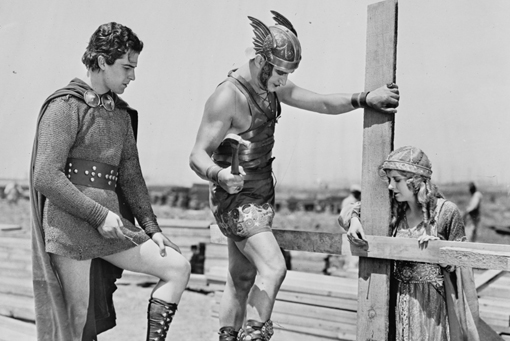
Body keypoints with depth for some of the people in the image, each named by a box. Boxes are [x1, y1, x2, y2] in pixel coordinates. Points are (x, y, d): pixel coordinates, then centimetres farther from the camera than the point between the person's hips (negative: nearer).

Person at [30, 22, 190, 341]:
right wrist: (99, 214, -17)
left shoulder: (121, 114, 16)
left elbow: (131, 176, 16)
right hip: (70, 224, -7)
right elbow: (46, 177, -15)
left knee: (178, 267, -1)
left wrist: (151, 227, 8)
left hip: (110, 223, 7)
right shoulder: (66, 106, -6)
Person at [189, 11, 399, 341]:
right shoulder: (227, 97, -19)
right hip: (237, 198, -8)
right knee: (273, 267, -21)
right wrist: (219, 175, -41)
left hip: (263, 194, 8)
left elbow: (323, 103, 6)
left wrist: (365, 98, -8)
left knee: (242, 279, 12)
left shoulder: (272, 86, 6)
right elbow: (198, 155, -20)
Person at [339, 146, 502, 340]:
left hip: (431, 302, -4)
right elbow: (348, 212, 8)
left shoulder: (447, 212, -11)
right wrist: (353, 220, -13)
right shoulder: (394, 211, 0)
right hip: (398, 300, 4)